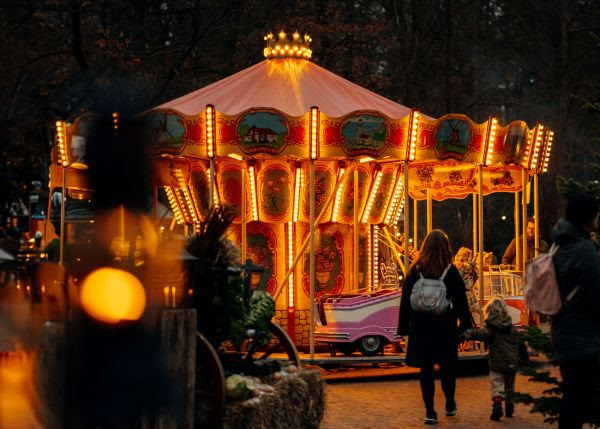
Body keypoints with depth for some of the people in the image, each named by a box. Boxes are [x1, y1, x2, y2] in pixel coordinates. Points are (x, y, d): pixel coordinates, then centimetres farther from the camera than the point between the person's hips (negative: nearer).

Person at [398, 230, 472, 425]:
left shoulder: (415, 271, -2)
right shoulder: (451, 271, -6)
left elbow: (405, 300, 1)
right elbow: (461, 301, -3)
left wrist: (404, 326, 7)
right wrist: (464, 324, 4)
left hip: (421, 328, 1)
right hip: (445, 327, -1)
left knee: (426, 367, 4)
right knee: (447, 366, 14)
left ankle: (430, 410, 4)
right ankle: (450, 405, 26)